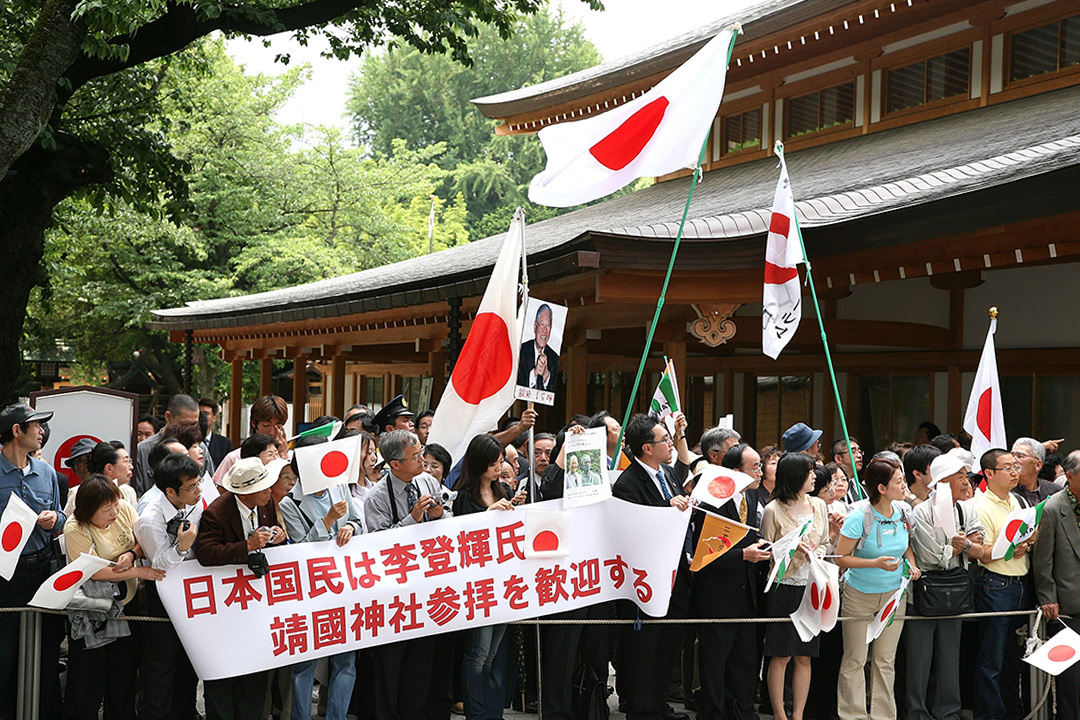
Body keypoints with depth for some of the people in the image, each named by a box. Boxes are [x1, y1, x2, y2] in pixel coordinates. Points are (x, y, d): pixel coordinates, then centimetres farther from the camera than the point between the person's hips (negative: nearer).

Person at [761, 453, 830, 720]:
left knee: (805, 656, 7)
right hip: (784, 586, -5)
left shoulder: (819, 505, 9)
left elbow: (825, 543, 17)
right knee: (781, 656, 0)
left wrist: (816, 556, -4)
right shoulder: (773, 510, -7)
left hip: (811, 587, 5)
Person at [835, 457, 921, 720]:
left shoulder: (903, 511, -3)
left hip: (894, 593, 4)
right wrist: (877, 563, -23)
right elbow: (841, 557, -14)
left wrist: (912, 564, -4)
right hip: (860, 595, -4)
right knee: (855, 660, 2)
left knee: (885, 661, 10)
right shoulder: (860, 515, -18)